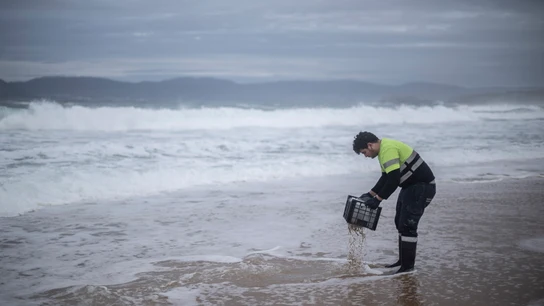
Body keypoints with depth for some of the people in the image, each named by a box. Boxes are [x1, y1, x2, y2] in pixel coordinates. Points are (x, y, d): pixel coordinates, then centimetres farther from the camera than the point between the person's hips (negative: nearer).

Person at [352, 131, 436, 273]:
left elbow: (393, 180, -28)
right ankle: (403, 260, 25)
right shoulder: (385, 148, 11)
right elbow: (386, 177, 19)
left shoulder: (388, 149, -23)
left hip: (422, 187, -11)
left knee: (407, 225, -11)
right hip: (411, 186, 11)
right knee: (400, 222, 16)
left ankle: (407, 266, -6)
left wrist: (377, 199, -21)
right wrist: (370, 194, 15)